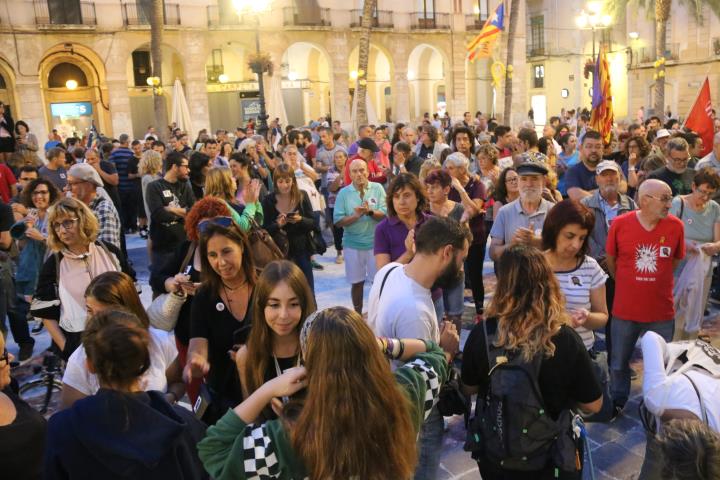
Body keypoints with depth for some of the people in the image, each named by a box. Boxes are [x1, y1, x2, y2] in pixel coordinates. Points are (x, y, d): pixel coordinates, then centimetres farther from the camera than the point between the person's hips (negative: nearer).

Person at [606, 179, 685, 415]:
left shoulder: (675, 225, -9)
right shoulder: (620, 224, -12)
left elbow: (675, 260, 8)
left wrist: (654, 281, 11)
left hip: (662, 312, 1)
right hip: (625, 310, 0)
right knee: (619, 362, 17)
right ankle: (617, 402, 40)